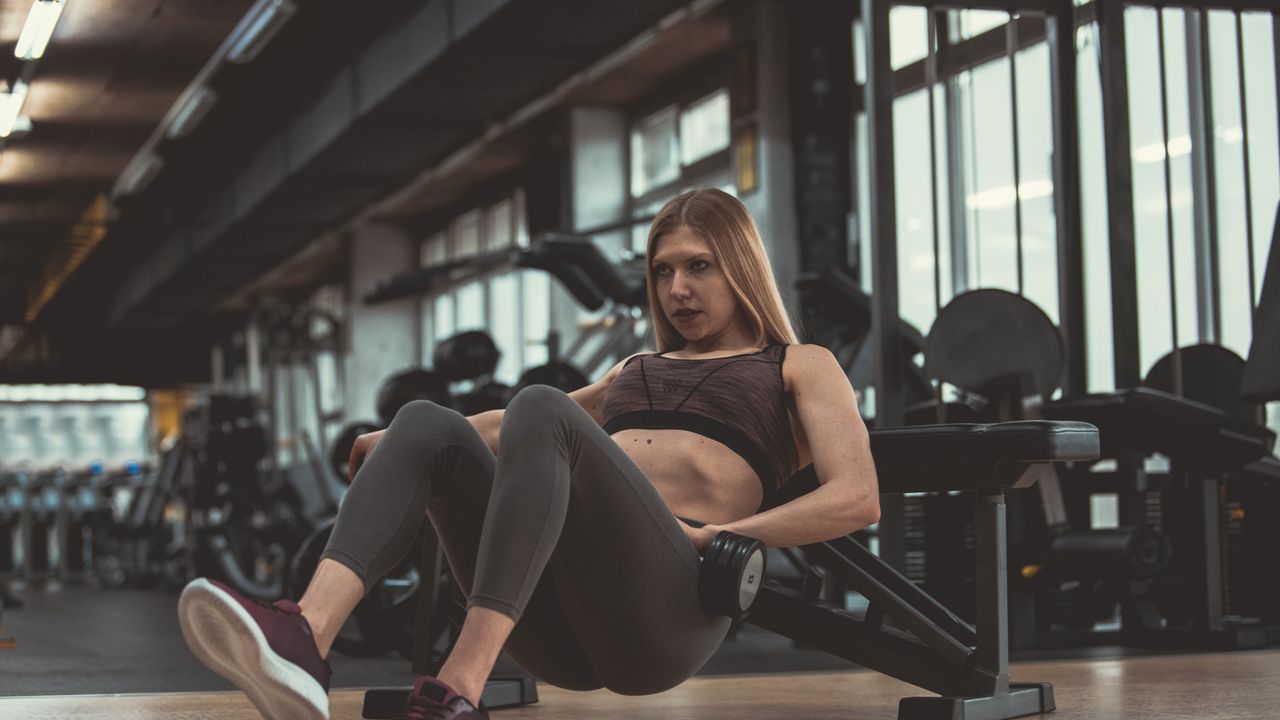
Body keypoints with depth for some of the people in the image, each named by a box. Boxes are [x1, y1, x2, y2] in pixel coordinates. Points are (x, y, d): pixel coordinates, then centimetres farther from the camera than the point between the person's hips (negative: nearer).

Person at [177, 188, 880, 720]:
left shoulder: (800, 367, 21)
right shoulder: (636, 370, 38)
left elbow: (856, 498, 4)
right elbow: (513, 431, 42)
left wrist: (711, 537, -7)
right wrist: (394, 447, 26)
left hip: (668, 600, -5)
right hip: (558, 625, 6)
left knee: (541, 410, -28)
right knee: (428, 423, -16)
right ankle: (305, 637, -42)